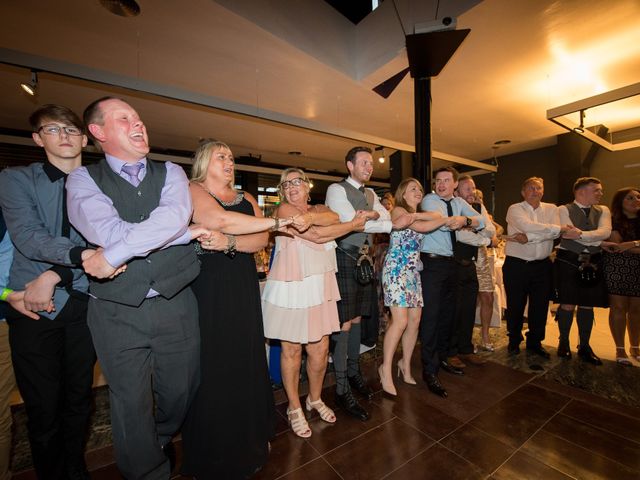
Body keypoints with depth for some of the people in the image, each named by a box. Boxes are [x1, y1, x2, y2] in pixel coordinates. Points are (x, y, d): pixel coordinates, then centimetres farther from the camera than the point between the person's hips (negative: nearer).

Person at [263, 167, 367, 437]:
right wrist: (353, 226, -3)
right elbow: (316, 236, -13)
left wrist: (308, 217, -26)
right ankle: (294, 409, 30)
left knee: (320, 348, 11)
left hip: (320, 286, 5)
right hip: (291, 286, -5)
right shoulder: (284, 209, -3)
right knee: (292, 350, 8)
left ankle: (315, 399, 37)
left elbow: (334, 218, -8)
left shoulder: (319, 209, 16)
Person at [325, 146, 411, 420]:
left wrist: (375, 215, -10)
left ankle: (353, 373, 34)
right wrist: (392, 224, -17)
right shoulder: (336, 190, -6)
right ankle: (342, 390, 12)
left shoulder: (370, 194, 18)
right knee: (344, 323, -3)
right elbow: (351, 221, -19)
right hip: (344, 259, -7)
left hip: (364, 259, 7)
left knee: (356, 319, 16)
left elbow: (390, 219, 11)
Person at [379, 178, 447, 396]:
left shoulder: (418, 214, 23)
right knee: (400, 321, -12)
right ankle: (386, 368, 4)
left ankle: (405, 364, 23)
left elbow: (437, 215, 5)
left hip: (413, 270, 8)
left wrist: (416, 214, -6)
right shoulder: (397, 211, -1)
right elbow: (421, 227, -13)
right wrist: (445, 220, -3)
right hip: (397, 268, -8)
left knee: (415, 320, 5)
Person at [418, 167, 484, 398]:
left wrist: (465, 219, -20)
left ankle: (442, 358, 34)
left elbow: (481, 221, 0)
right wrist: (466, 220, -16)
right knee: (431, 316, -6)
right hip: (432, 262, -7)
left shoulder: (459, 202, 12)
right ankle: (430, 371, 6)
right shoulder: (429, 200, -7)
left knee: (448, 313, 15)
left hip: (450, 262, 7)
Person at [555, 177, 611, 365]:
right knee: (568, 305, 1)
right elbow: (567, 233, -14)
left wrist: (580, 234, -18)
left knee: (587, 305, 10)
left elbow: (606, 232, -7)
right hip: (568, 261, -4)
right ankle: (564, 343, 20)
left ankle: (584, 347, 25)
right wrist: (596, 238, -9)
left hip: (592, 263, 4)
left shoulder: (603, 211, 11)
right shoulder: (563, 210, -1)